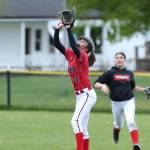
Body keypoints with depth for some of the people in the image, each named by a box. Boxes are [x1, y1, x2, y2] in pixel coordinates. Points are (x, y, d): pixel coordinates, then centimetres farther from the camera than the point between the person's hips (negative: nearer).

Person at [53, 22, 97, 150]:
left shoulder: (83, 55, -10)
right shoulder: (70, 54, 11)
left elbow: (73, 46, -30)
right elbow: (57, 44, 7)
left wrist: (69, 29, -27)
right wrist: (57, 29, -6)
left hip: (87, 95, -9)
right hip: (80, 95, 9)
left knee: (76, 121, -21)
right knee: (82, 128, 12)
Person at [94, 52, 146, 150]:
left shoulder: (129, 73, 6)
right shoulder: (110, 73, -3)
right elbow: (96, 84, -7)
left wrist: (144, 90, 12)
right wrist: (102, 86, -28)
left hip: (129, 101, 0)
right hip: (116, 102, 0)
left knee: (131, 122, -19)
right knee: (118, 124, 16)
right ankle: (115, 135, 52)